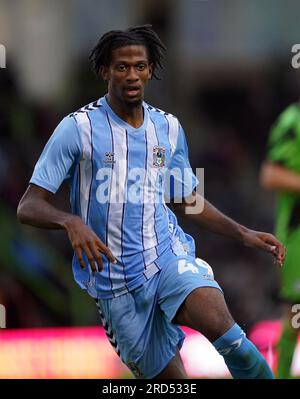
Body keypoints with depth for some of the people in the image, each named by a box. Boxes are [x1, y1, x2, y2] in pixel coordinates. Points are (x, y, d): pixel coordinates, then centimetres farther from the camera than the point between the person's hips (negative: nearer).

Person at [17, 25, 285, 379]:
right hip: (114, 280, -2)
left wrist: (242, 234, 10)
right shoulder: (78, 128, -6)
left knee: (218, 322, -30)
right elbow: (28, 207, -9)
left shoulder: (168, 128, 8)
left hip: (169, 256, 2)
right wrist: (71, 222, -30)